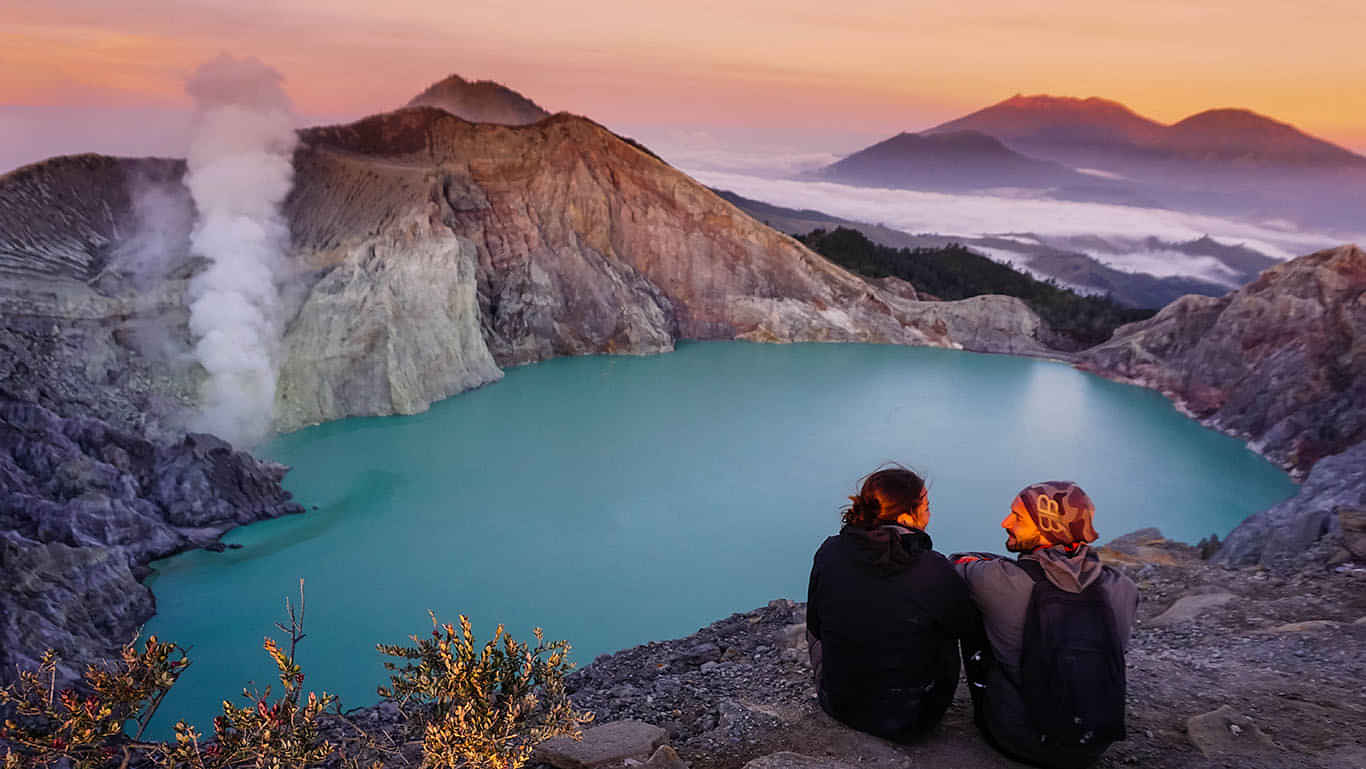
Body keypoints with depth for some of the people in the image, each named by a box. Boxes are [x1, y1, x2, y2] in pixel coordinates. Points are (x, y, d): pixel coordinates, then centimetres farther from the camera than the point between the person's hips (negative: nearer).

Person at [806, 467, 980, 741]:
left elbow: (815, 627, 0)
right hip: (908, 719, -2)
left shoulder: (829, 553, -14)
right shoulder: (935, 572, -24)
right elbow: (969, 626, -4)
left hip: (837, 706, 2)